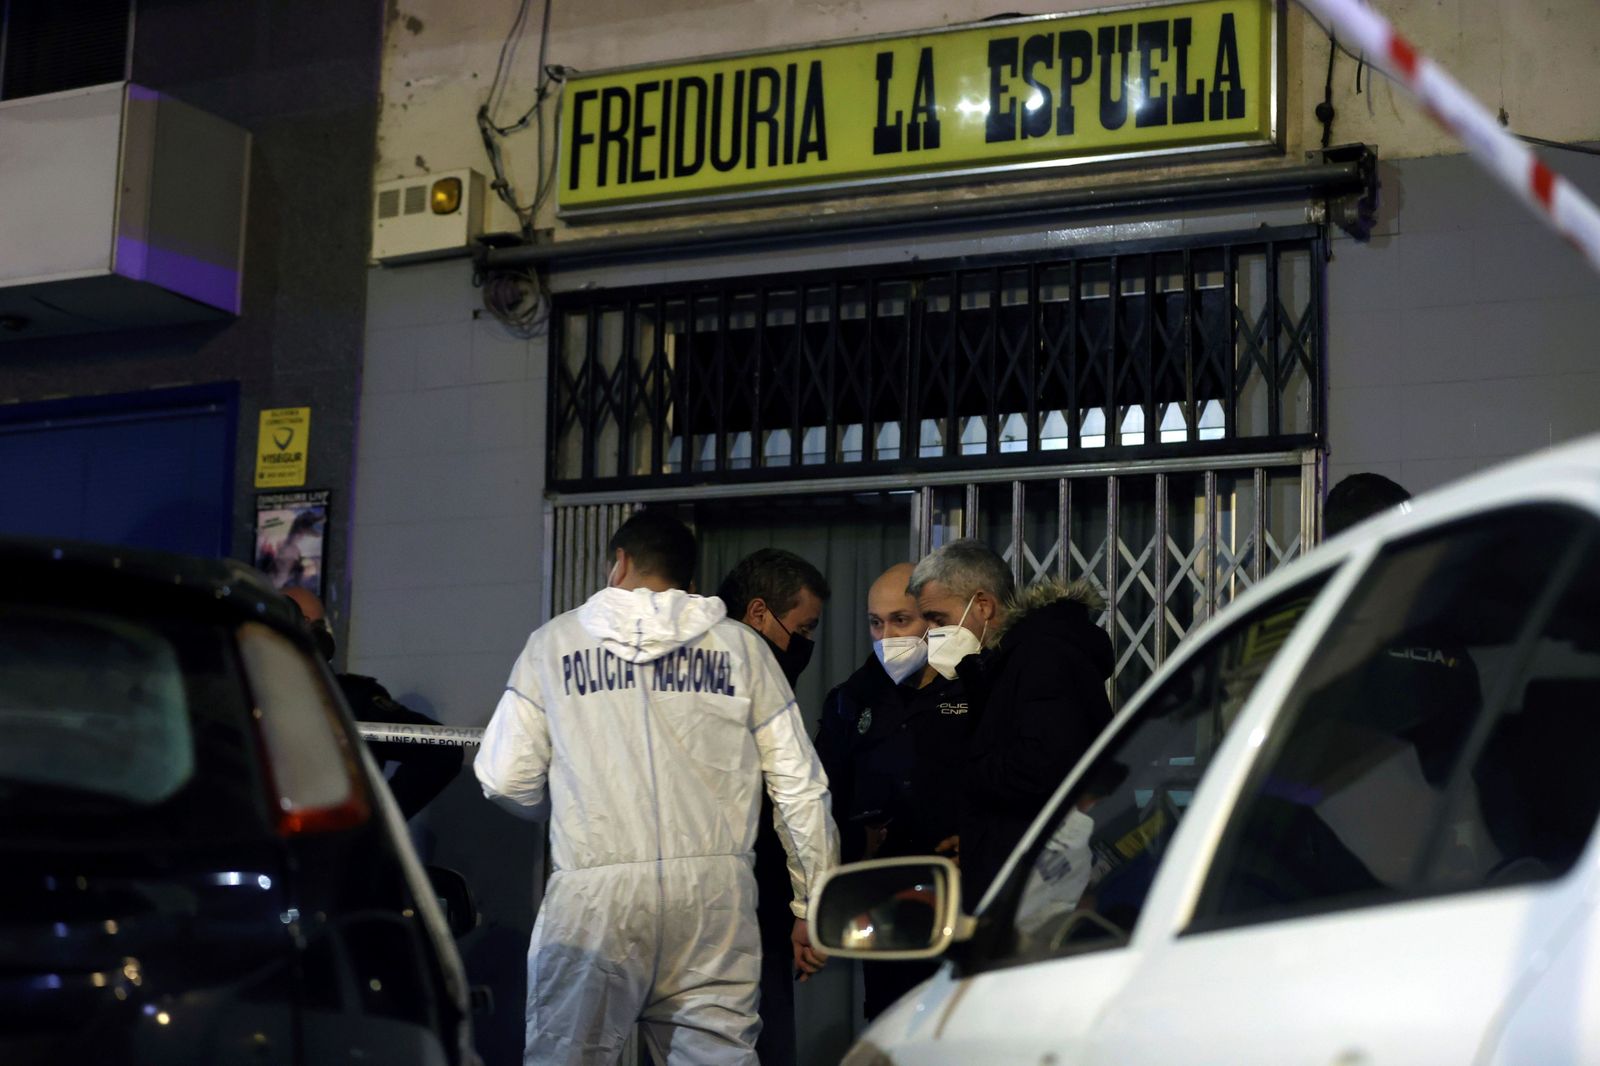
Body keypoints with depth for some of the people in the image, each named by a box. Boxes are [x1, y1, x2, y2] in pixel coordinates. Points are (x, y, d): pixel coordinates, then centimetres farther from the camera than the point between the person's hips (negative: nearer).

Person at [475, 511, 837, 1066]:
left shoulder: (555, 642, 10)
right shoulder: (740, 647, 12)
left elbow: (506, 780, 7)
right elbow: (800, 787, 10)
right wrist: (813, 907, 17)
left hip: (596, 894, -1)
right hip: (715, 890, 2)